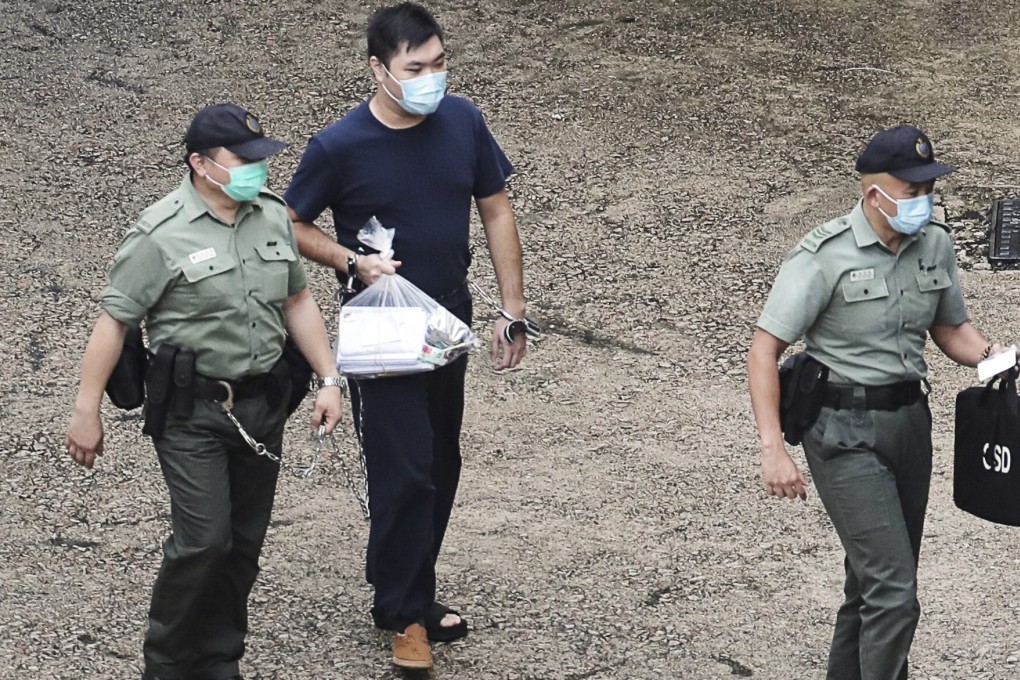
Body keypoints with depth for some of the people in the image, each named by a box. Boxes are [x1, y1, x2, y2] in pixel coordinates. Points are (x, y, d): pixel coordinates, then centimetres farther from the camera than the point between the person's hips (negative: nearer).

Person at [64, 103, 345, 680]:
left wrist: (330, 380, 8)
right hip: (193, 411, -6)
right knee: (205, 540, -11)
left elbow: (298, 301, 15)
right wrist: (87, 411, -10)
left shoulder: (273, 216, 5)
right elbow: (114, 322, -10)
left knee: (245, 543, 10)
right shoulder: (162, 233, -14)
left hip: (263, 404, 6)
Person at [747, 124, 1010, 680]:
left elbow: (951, 329, 17)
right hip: (846, 435, -7)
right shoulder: (825, 256, -16)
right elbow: (764, 348, -16)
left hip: (911, 420, 7)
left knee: (874, 580, 16)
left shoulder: (936, 245, 3)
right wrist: (773, 450, -24)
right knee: (893, 591, -13)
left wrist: (991, 357, -6)